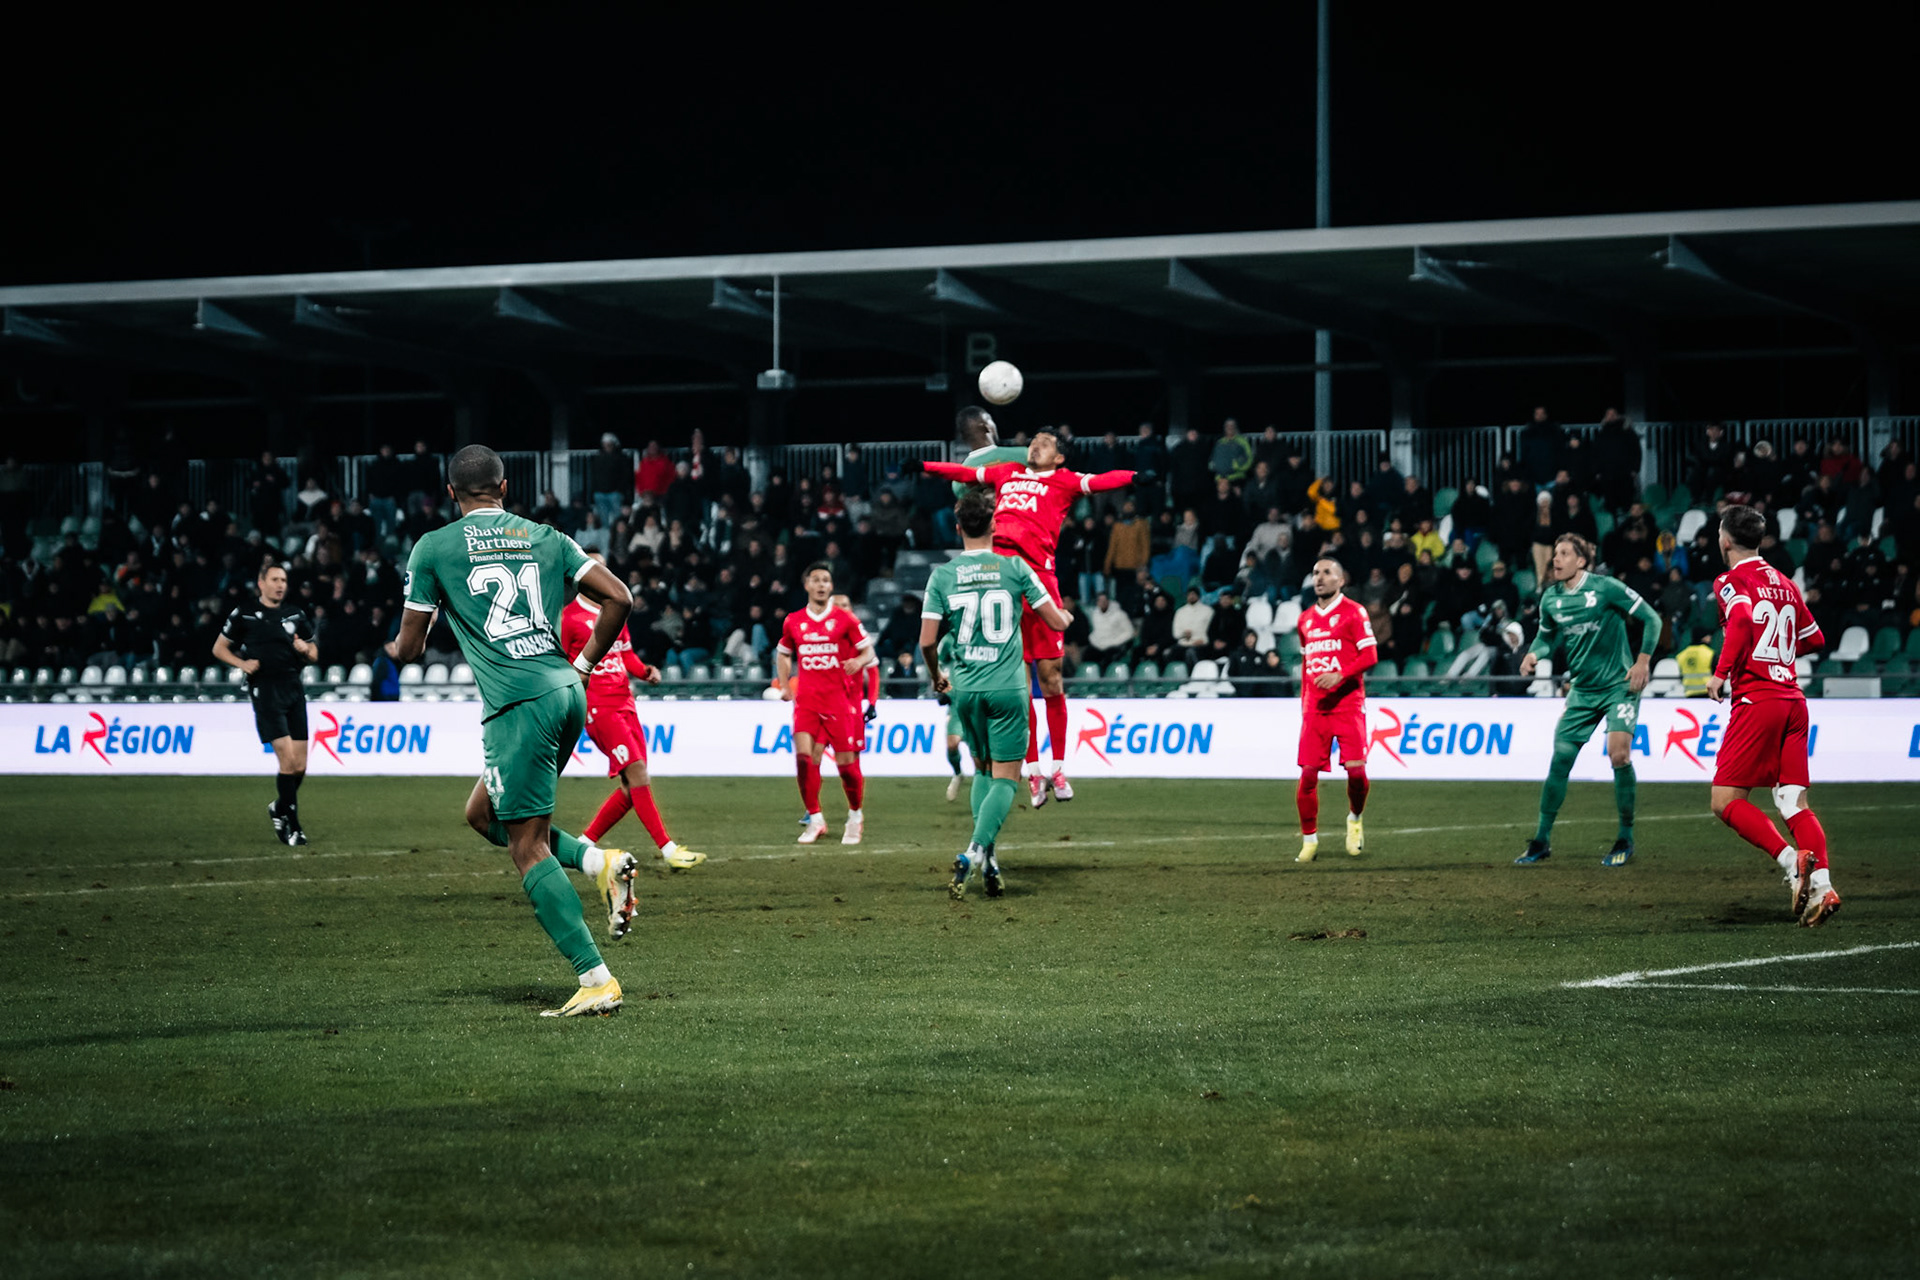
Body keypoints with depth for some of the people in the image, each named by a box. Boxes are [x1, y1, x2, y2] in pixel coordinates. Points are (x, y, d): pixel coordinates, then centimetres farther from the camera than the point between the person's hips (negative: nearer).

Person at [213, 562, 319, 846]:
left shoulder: (296, 614, 14)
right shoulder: (244, 614, 4)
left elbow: (314, 654, 22)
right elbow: (219, 648, 11)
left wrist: (306, 649, -2)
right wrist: (243, 663, -7)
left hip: (293, 688, 4)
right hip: (265, 690, -4)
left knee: (300, 765, 2)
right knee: (288, 759, -14)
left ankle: (280, 808, 28)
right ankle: (292, 824, -5)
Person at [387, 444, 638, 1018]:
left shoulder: (433, 548, 4)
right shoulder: (546, 538, 15)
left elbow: (409, 647, 10)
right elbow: (618, 597, 7)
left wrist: (393, 649, 34)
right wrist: (584, 664, 19)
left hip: (519, 704, -6)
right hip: (567, 693, 6)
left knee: (528, 849, -3)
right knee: (482, 813, 23)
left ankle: (596, 979, -11)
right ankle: (598, 860, 5)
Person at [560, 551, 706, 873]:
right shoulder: (569, 618, -5)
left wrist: (645, 671, 5)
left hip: (624, 703, 8)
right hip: (597, 707, -8)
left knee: (636, 785, 4)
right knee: (636, 773, -17)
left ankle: (585, 843, 15)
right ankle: (668, 849, -19)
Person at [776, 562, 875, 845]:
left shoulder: (845, 619, 0)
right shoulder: (794, 621, 8)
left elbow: (867, 650, 4)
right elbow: (783, 653, 24)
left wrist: (859, 661, -19)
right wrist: (785, 686, 11)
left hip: (839, 699, -2)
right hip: (806, 700, 2)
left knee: (846, 763, 0)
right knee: (804, 756, -14)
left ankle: (855, 816, 24)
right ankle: (815, 819, -2)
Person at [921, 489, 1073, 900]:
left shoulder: (942, 576, 0)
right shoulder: (1014, 568, -3)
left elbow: (927, 641, -1)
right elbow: (1055, 621, 4)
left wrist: (936, 676, 19)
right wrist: (1066, 616, 30)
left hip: (965, 689, 2)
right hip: (1007, 688, -2)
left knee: (982, 770, 19)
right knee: (1005, 779, 0)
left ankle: (988, 861, 8)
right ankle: (975, 851, -21)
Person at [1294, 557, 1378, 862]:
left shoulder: (1353, 612, -1)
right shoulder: (1305, 619, 16)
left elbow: (1370, 655, -8)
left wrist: (1340, 676, -21)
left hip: (1348, 704, -4)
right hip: (1314, 708, 4)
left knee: (1355, 770, -13)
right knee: (1308, 774, -4)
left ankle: (1355, 819, 16)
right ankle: (1309, 839, 8)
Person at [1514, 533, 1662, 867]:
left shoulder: (1607, 589, -12)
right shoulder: (1550, 599, 3)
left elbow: (1651, 619, -7)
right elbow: (1546, 636, 20)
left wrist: (1642, 663, -12)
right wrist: (1534, 654, -1)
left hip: (1619, 685, -5)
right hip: (1582, 689, 5)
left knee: (1618, 752, -20)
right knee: (1560, 759, -1)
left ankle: (1625, 840, -6)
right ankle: (1542, 840, 11)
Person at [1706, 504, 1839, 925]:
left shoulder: (1731, 581, -2)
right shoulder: (1783, 583, 19)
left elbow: (1741, 620, -23)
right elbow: (1814, 639, 26)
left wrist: (1721, 672, -19)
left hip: (1755, 700, -7)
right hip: (1793, 699, 7)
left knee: (1725, 801, -4)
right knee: (1795, 803, 4)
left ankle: (1792, 860, -22)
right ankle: (1821, 884, -13)